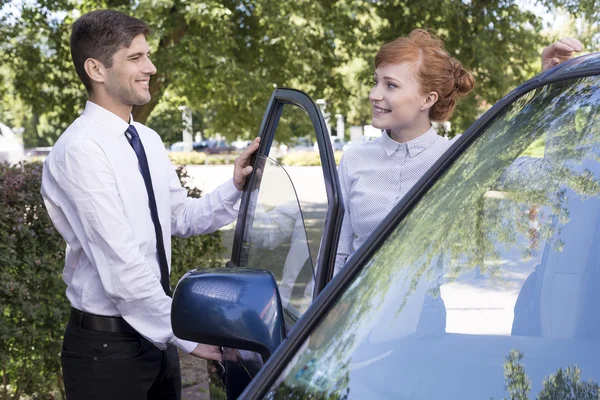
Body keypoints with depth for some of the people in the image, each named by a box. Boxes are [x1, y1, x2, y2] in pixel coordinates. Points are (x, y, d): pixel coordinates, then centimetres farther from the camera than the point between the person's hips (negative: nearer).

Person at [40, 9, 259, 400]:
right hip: (107, 346, -7)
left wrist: (235, 188, -2)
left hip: (154, 336, 7)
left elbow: (182, 217, 13)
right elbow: (121, 268, -24)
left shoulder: (148, 140, 7)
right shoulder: (81, 149, -19)